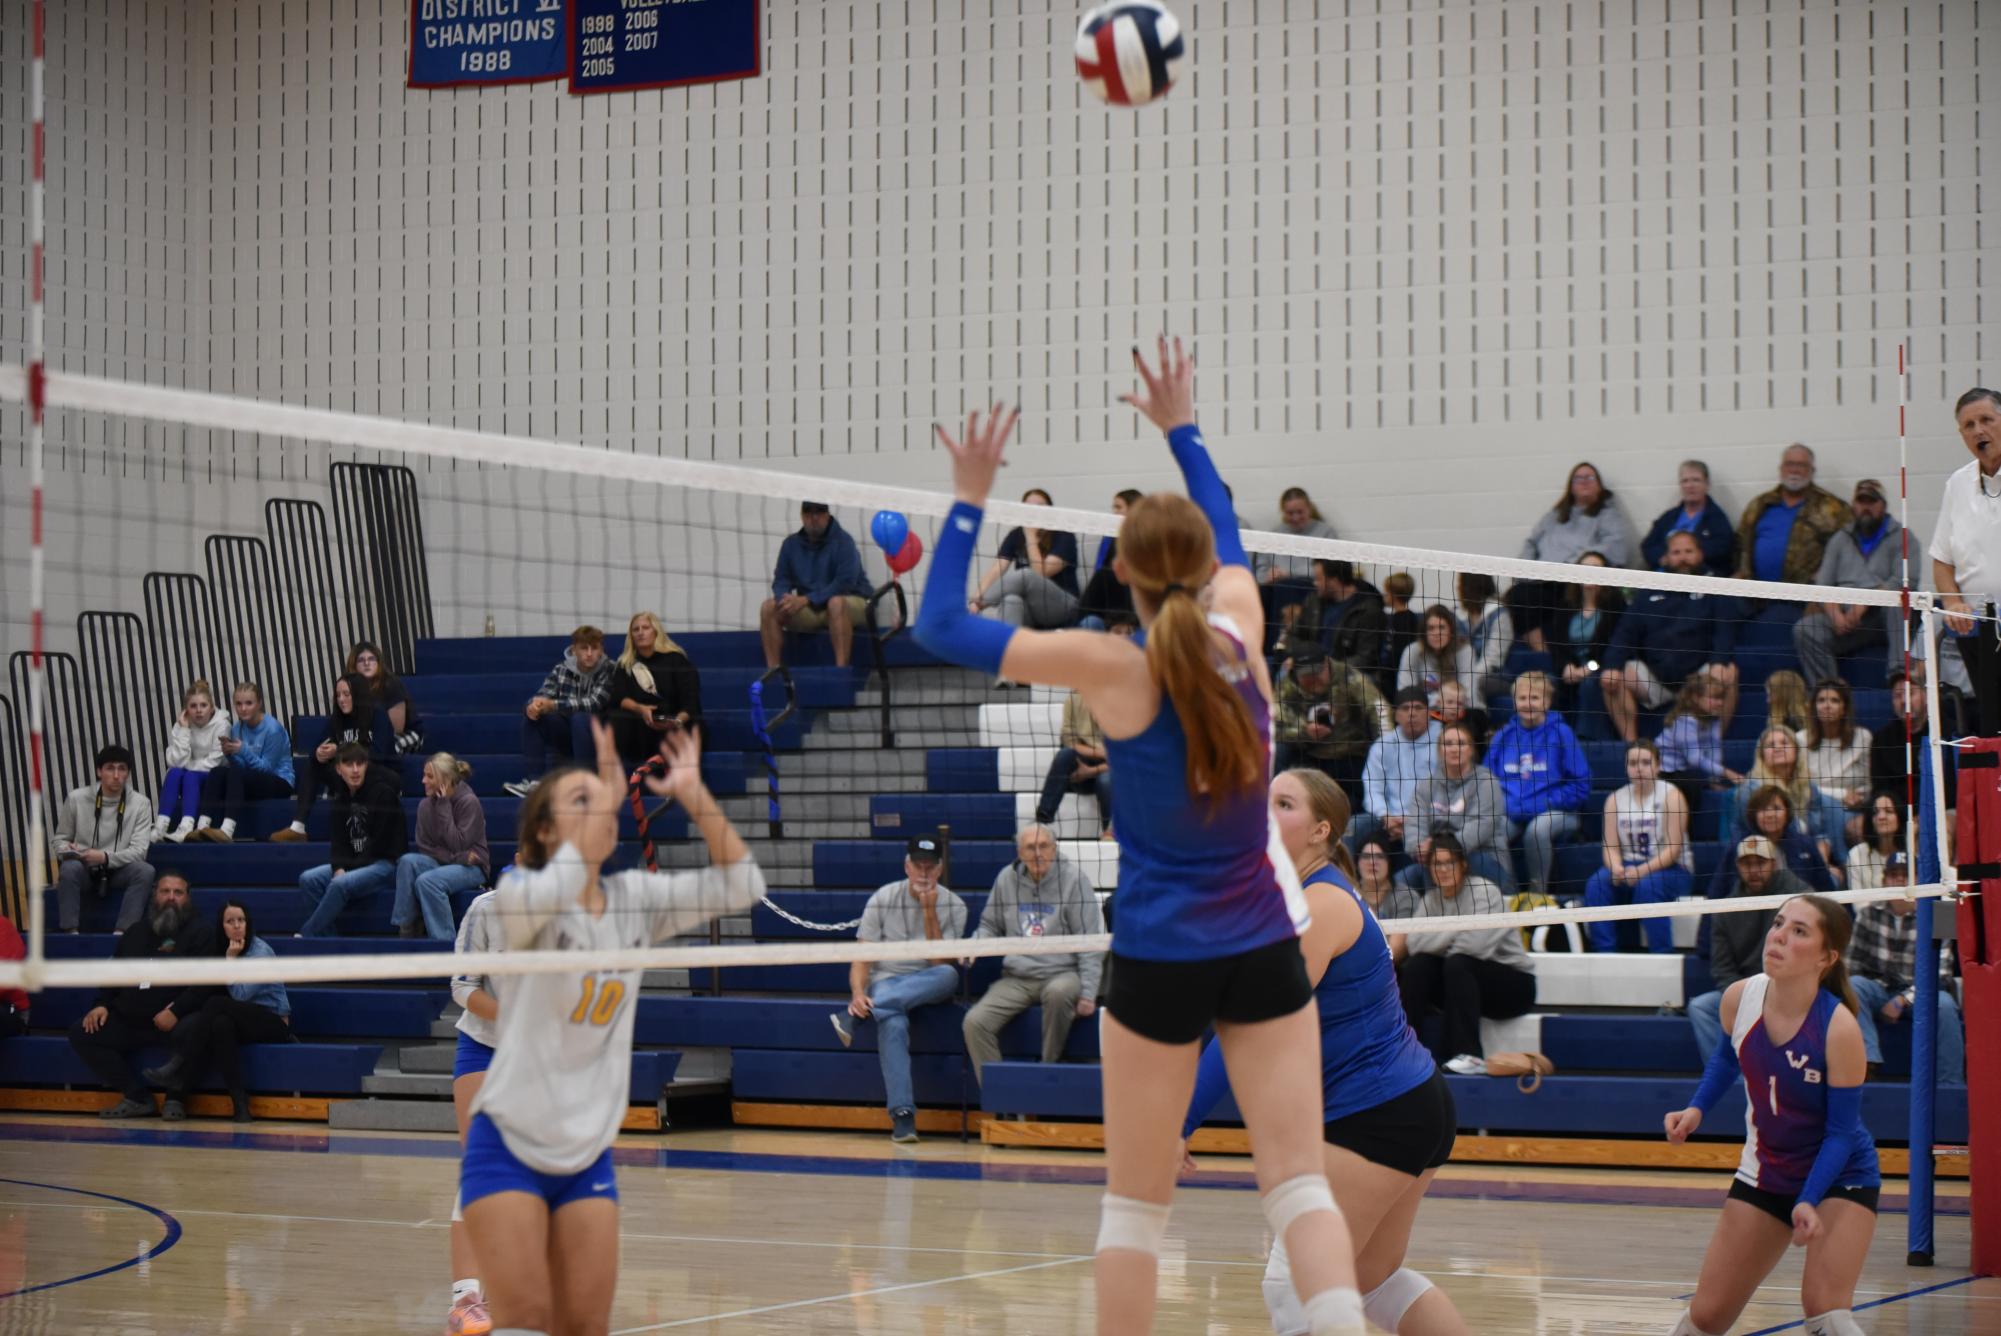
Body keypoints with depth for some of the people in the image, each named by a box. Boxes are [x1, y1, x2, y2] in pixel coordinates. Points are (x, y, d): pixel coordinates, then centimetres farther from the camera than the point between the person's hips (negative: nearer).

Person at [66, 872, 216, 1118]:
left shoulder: (201, 932, 3)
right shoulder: (137, 932, 22)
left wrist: (176, 1012, -22)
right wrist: (101, 1004, 5)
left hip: (175, 1020, -6)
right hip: (128, 1020, 6)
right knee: (81, 1033, -12)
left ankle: (175, 1097, -12)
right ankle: (138, 1098, -11)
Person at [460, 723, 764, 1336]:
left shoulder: (635, 898, 4)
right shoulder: (518, 894, -10)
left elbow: (740, 884, -3)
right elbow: (556, 888, -35)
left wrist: (693, 793, -12)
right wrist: (608, 795, -27)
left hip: (588, 1155, 5)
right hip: (509, 1143, -5)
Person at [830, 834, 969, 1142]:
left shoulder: (953, 907, 0)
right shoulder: (882, 900, -1)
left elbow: (939, 962, -9)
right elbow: (862, 959, -4)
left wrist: (929, 912, -16)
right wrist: (858, 993, -25)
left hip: (928, 987, 1)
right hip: (886, 981, -1)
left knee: (948, 975, -37)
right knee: (893, 1024, -38)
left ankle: (855, 1017, -39)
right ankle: (902, 1115, -43)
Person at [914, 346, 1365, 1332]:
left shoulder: (1115, 670, -12)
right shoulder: (1240, 634, -3)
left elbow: (941, 628, -6)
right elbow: (1227, 536, 21)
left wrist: (969, 500, 1)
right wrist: (1183, 428, 31)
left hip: (1158, 960, -3)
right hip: (1264, 949, 3)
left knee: (1135, 1201, 8)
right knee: (1300, 1182, 0)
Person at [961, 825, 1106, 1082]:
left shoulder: (1072, 878, -3)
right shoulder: (1006, 879, 8)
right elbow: (990, 925, 23)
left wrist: (1088, 994, -12)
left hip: (1062, 973, -4)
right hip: (1016, 980, 4)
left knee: (1058, 992, -40)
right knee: (975, 1022, -20)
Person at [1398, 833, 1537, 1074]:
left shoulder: (1484, 892, -14)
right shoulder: (1430, 899, 5)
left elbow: (1475, 944, -28)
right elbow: (1416, 943, -12)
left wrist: (1440, 941, -11)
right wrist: (1455, 931, -20)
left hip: (1513, 983, -6)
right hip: (1462, 983, 6)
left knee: (1457, 964, -32)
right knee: (1417, 965, -18)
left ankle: (1470, 1056, -35)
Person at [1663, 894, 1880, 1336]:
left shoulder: (1839, 1027, -27)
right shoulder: (1740, 999, -13)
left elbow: (1841, 1132, -20)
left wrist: (1808, 1202, -32)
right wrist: (1696, 1110, -4)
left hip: (1839, 1177, -5)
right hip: (1764, 1176, 5)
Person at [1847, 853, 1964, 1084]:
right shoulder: (1869, 913, 2)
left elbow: (1941, 974, -11)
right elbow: (1854, 963, 3)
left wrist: (1904, 1000, -19)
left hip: (1918, 994, -2)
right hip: (1880, 992, 2)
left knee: (1944, 1004, -34)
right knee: (1854, 986, -29)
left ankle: (1952, 1085, -25)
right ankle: (1868, 1062, -34)